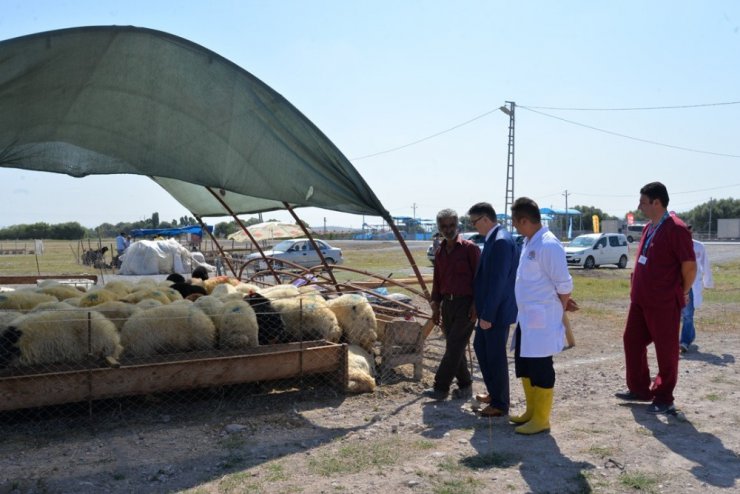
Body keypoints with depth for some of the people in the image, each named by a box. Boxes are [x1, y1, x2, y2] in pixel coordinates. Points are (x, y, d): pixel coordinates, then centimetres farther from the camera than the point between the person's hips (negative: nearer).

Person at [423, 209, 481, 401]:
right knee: (454, 348, 10)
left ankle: (441, 387, -2)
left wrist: (476, 304, -15)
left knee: (454, 347, -7)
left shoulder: (469, 248, -7)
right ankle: (465, 385, 22)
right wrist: (436, 306, 15)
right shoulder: (440, 251, 12)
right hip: (447, 303, 7)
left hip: (465, 303, -7)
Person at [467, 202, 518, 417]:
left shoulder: (501, 241, -21)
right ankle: (493, 392, 36)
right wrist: (482, 309, 19)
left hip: (498, 311, -10)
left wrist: (487, 315, -22)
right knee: (480, 346, 21)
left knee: (496, 356, 2)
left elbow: (498, 281, -24)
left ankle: (500, 404, 17)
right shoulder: (494, 238, 10)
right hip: (489, 309, 10)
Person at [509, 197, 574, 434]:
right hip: (526, 318, 10)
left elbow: (564, 284, -19)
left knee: (541, 370, 2)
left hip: (542, 320, -9)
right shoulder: (528, 242, 10)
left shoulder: (548, 245, -20)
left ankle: (541, 419, 15)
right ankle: (531, 412, 32)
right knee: (524, 367, 18)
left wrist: (560, 309, -5)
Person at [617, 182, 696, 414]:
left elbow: (690, 267, -15)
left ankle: (664, 399, 17)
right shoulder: (648, 228, 10)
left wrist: (682, 293, -2)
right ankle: (639, 389, 29)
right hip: (640, 300, 9)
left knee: (666, 350, 5)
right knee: (632, 341, 14)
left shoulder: (675, 229, -16)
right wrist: (636, 290, 16)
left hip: (664, 303, -9)